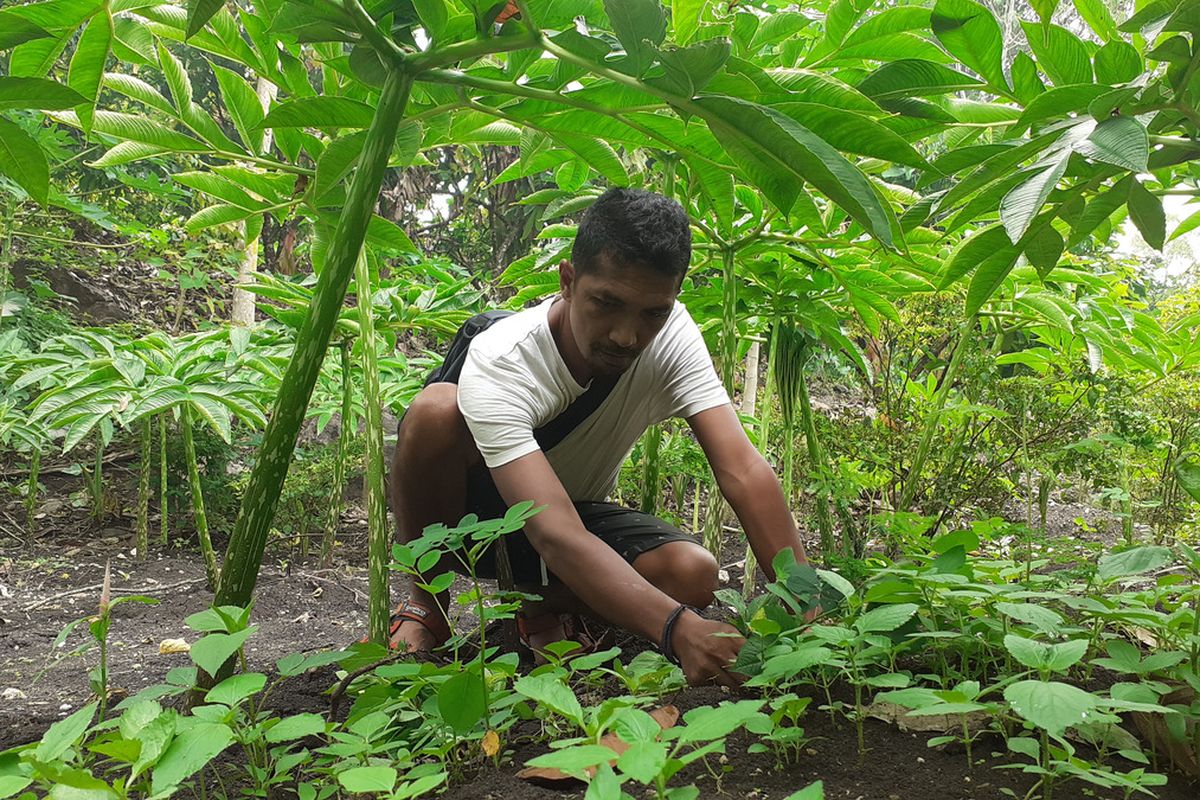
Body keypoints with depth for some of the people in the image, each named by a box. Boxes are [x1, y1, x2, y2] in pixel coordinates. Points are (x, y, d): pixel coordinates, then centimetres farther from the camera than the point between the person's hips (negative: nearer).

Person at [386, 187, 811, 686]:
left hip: (578, 511, 3)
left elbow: (743, 471, -28)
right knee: (436, 410, -35)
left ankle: (542, 606, 2)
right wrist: (677, 629, -57)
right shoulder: (499, 364, -34)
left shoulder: (671, 333, -21)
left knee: (694, 574, -26)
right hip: (475, 510, -2)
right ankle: (426, 606, -11)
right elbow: (557, 537, -44)